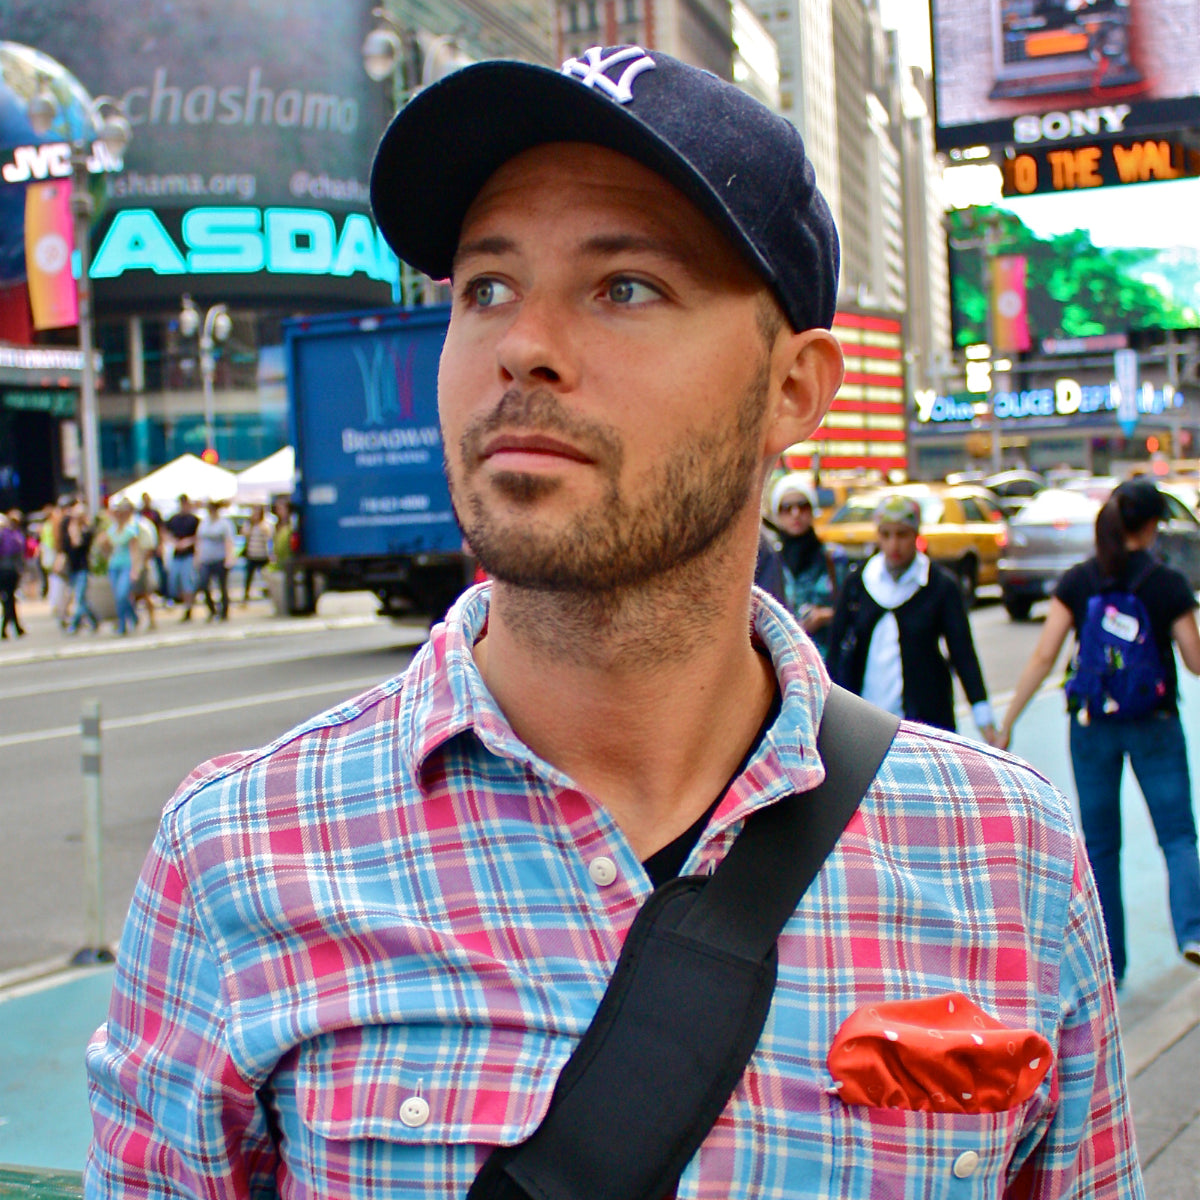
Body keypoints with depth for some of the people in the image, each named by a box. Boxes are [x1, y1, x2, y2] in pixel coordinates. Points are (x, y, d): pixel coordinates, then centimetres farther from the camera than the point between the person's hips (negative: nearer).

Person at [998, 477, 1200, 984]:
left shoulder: (1077, 582, -4)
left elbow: (1043, 658, -7)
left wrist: (1007, 721, -2)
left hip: (1092, 724, 2)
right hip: (1155, 725, -2)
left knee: (1100, 845, 12)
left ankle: (1109, 960, 15)